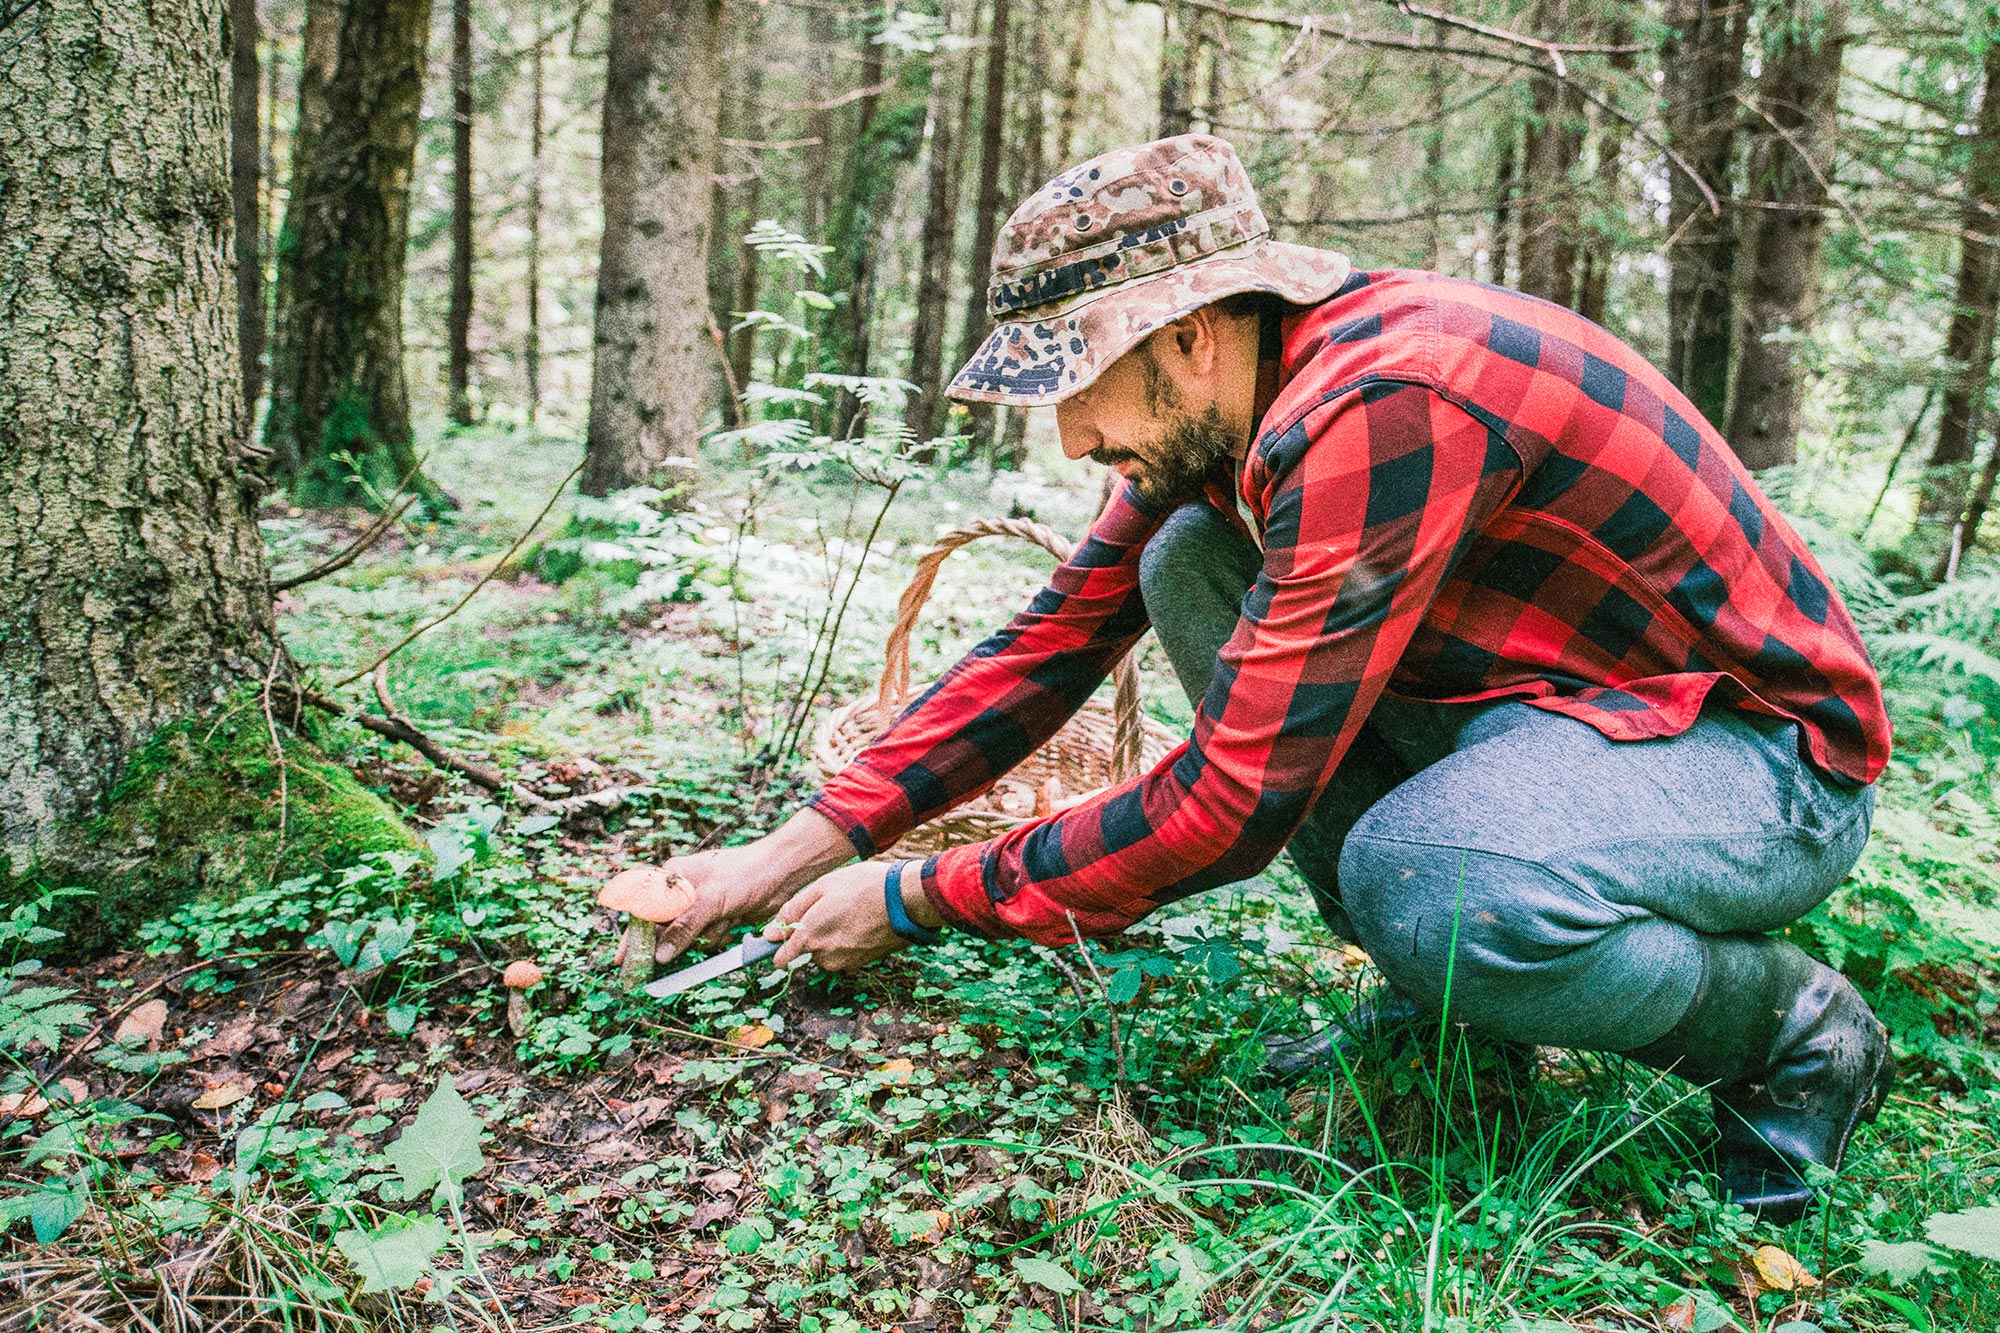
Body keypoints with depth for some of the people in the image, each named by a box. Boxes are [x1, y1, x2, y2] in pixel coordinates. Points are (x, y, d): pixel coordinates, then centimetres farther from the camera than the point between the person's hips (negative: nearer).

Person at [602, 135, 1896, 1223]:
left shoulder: (1386, 404, -31)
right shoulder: (1221, 399, -2)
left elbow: (1237, 797, -30)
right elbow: (1056, 638, 2)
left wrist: (917, 900, -18)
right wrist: (798, 850, -3)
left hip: (1767, 746, -8)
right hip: (1532, 694, 9)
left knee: (1416, 883, -38)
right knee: (1189, 565, -4)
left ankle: (1797, 1029, -5)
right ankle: (1434, 996, 3)